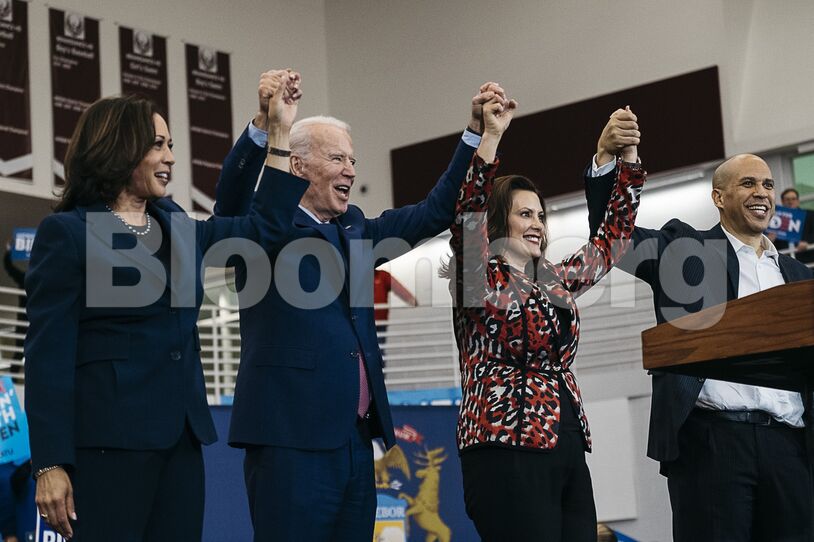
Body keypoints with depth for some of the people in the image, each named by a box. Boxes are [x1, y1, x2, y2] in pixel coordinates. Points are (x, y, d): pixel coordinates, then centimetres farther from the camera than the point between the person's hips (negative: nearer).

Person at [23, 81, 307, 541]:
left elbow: (265, 226, 26)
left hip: (181, 438, 6)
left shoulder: (177, 226, 16)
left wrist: (282, 134, 22)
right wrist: (50, 465, -14)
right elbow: (48, 354, -7)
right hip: (109, 443, -6)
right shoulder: (66, 233, -2)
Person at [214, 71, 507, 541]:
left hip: (357, 440, 7)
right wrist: (263, 123, -37)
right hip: (292, 437, -7)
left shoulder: (356, 230, 20)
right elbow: (234, 191, -20)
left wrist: (477, 131, 11)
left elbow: (434, 212, 19)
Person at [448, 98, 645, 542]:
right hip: (508, 450, -7)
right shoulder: (481, 279, 1)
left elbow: (614, 235, 27)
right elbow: (468, 215, -16)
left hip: (568, 449, 7)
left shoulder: (557, 282, 20)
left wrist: (628, 156, 21)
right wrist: (490, 136, -26)